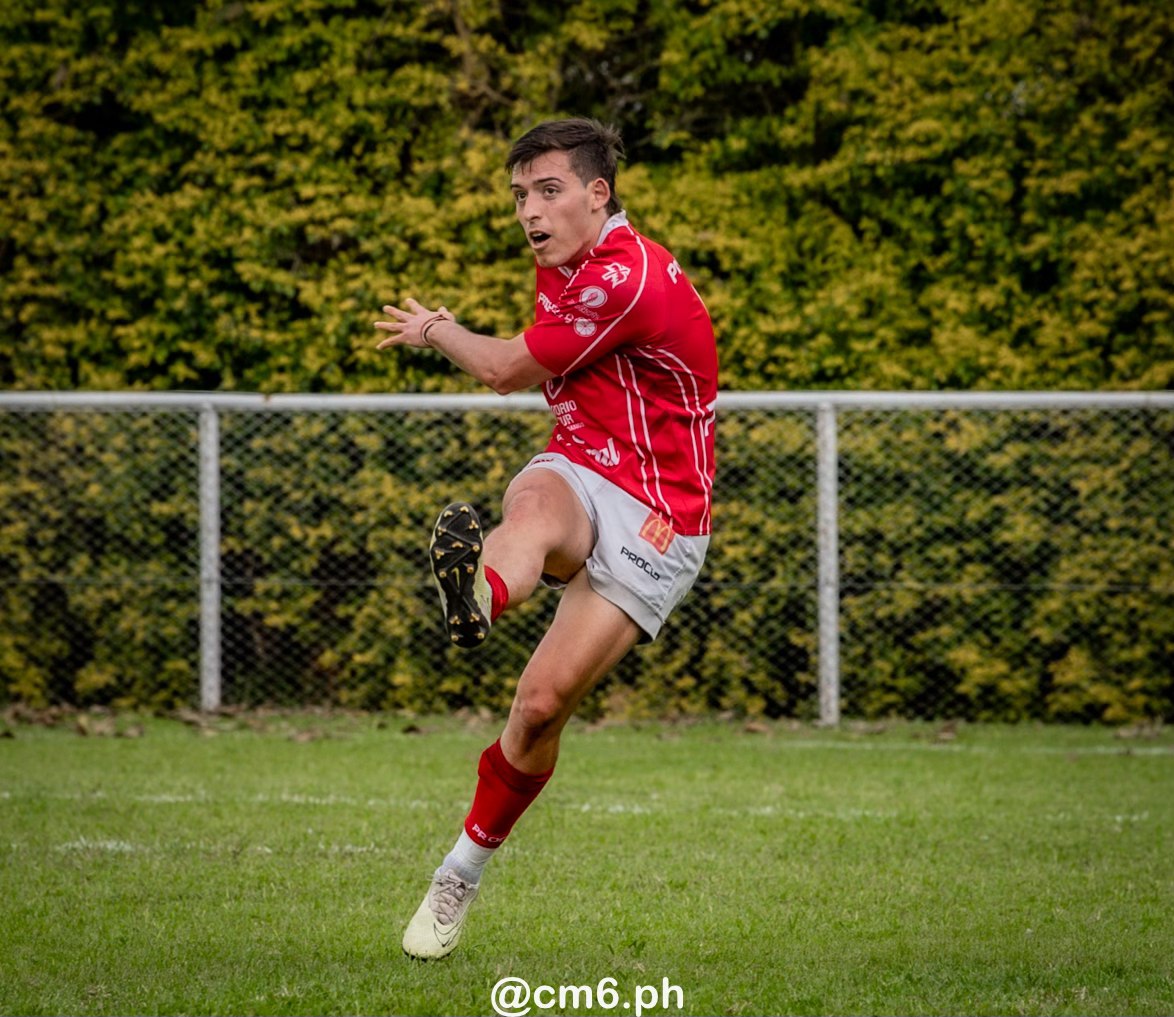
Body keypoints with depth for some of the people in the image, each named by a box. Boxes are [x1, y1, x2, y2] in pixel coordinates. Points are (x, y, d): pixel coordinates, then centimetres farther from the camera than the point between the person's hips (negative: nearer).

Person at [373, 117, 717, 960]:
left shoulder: (627, 279, -18)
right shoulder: (565, 269, 11)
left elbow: (508, 370, -6)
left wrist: (438, 331, 11)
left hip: (655, 525, -6)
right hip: (577, 477, 6)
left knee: (543, 703, -14)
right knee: (534, 505, -35)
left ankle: (465, 868, 8)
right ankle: (479, 593, -71)